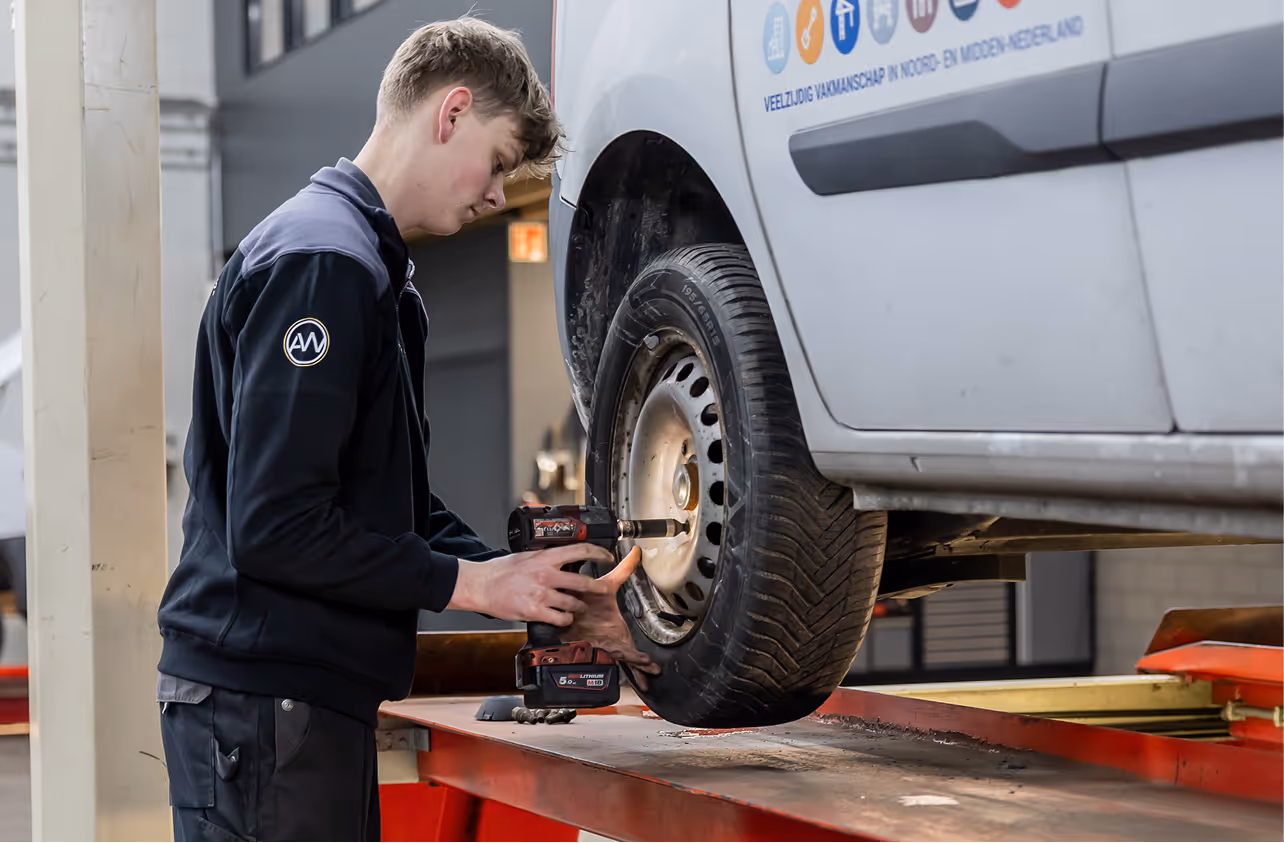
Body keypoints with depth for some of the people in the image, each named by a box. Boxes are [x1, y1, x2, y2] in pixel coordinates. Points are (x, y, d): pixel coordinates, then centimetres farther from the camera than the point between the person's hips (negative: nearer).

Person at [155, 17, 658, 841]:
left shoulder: (380, 272, 19)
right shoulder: (320, 261, -15)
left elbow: (403, 508, 20)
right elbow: (272, 527, -22)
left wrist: (551, 596, 9)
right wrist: (469, 583, -14)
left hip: (319, 696, 10)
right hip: (262, 702, -10)